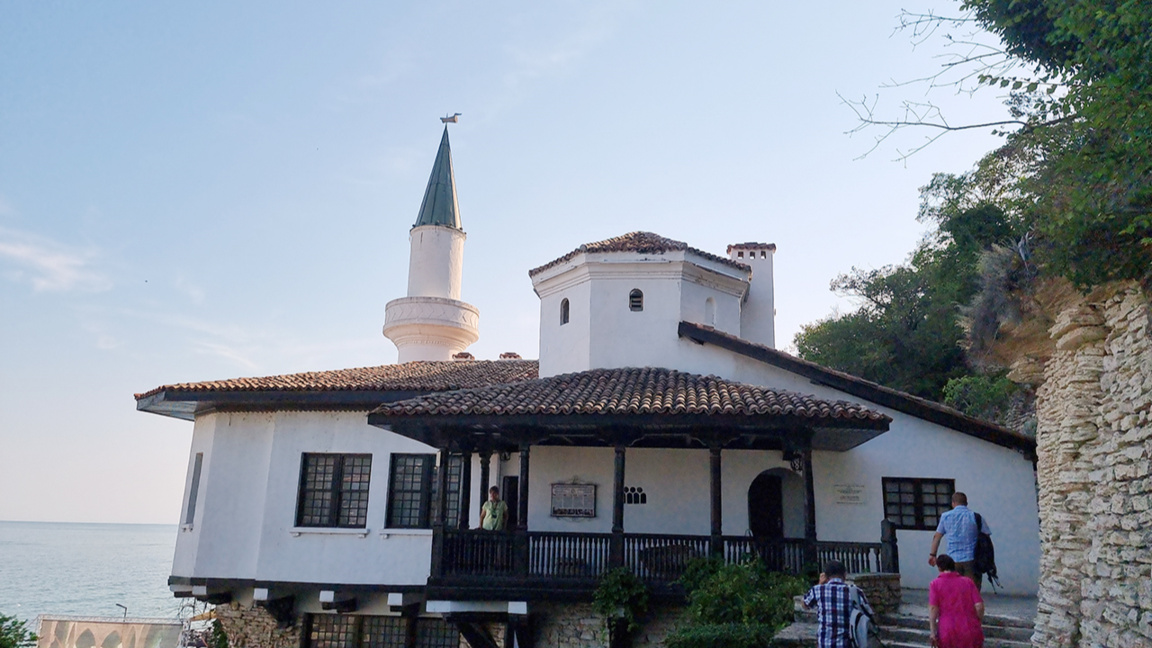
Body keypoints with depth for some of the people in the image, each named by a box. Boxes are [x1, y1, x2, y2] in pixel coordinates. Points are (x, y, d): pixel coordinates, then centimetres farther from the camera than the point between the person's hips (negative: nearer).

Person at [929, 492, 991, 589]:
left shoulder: (945, 517, 6)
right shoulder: (976, 517, 0)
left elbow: (937, 537, 11)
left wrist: (932, 554, 20)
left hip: (953, 560, 1)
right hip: (971, 559, -1)